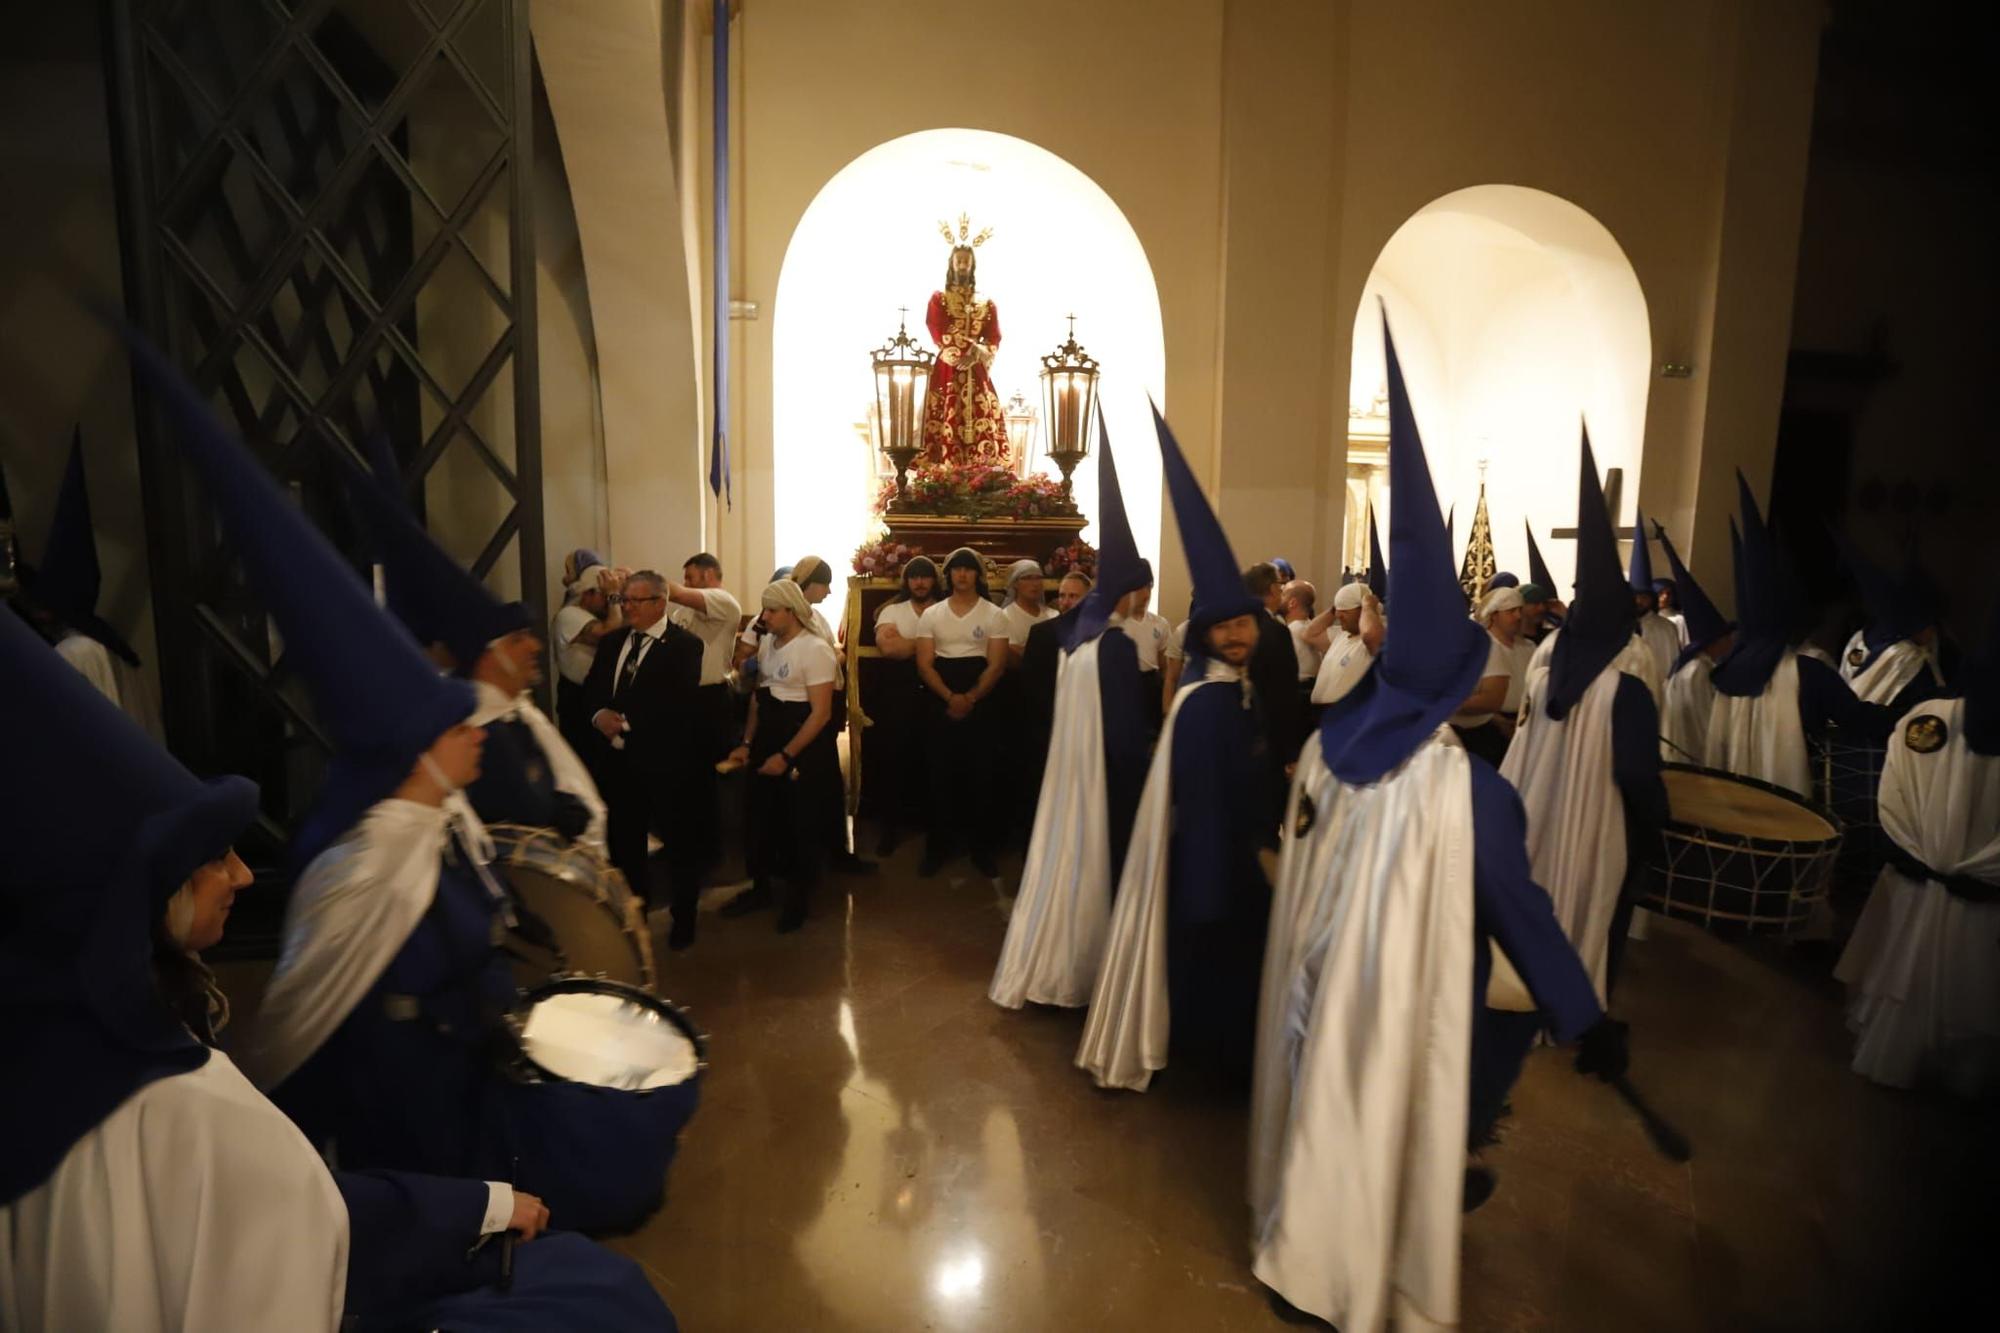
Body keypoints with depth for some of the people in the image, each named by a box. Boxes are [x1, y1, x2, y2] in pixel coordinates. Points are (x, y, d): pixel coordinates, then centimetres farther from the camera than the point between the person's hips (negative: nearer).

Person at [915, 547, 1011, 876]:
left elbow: (996, 665, -4)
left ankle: (982, 848, 13)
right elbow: (924, 665, 0)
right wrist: (950, 697, -14)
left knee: (979, 778, 2)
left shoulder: (994, 615, 2)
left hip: (979, 707, -1)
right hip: (940, 707, 1)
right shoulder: (931, 615, 6)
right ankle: (939, 847, 15)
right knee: (940, 777, 4)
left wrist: (970, 698, -15)